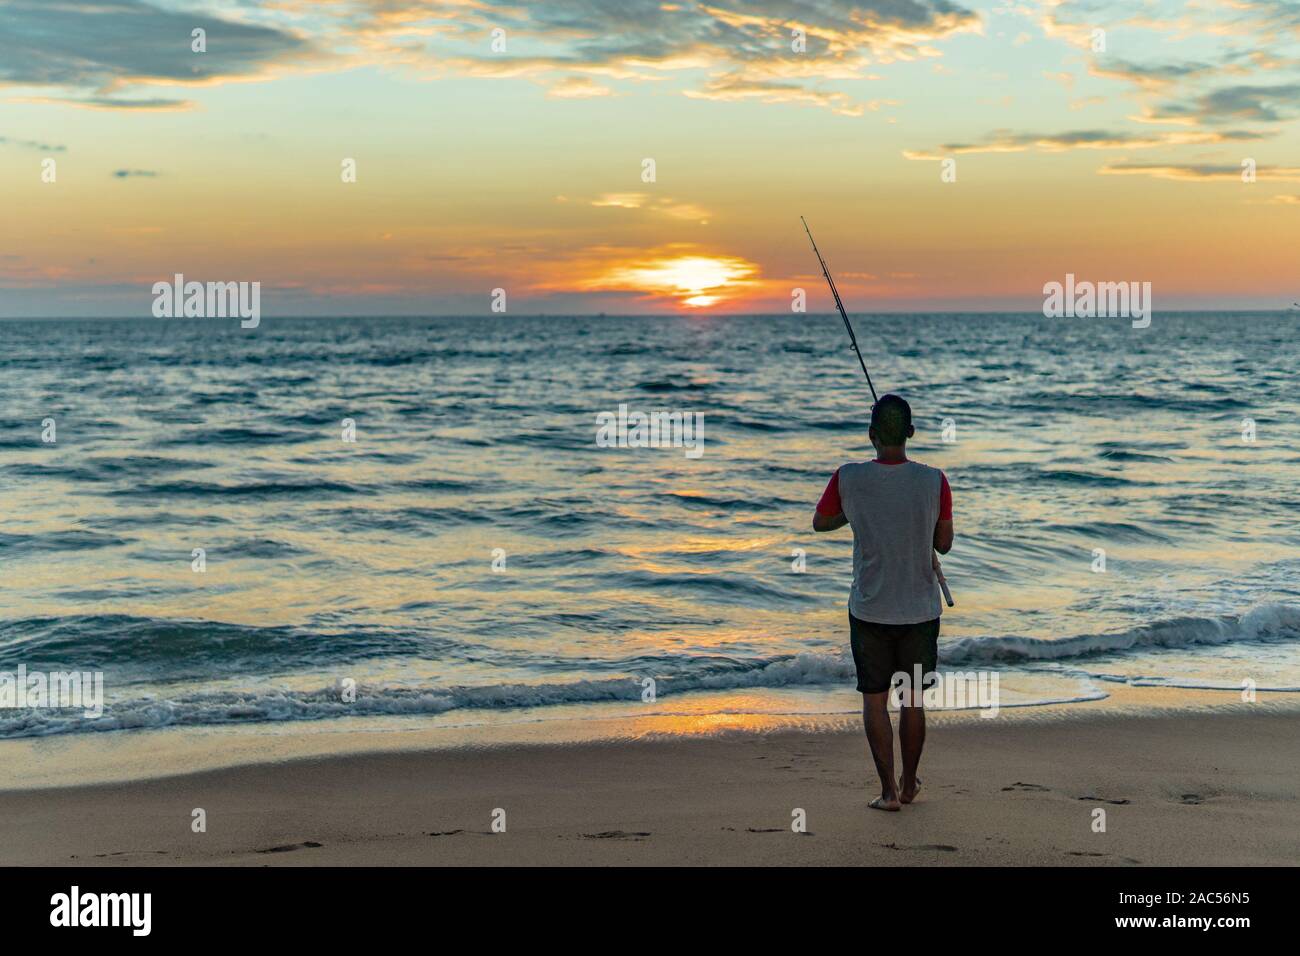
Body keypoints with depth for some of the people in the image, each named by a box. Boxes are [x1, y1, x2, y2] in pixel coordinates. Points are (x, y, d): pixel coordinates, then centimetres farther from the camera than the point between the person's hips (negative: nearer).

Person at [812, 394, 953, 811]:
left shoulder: (849, 479, -11)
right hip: (920, 608, 1)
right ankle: (909, 784, 28)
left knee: (874, 697, 8)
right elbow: (944, 543, 0)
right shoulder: (934, 481, -10)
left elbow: (820, 523, 6)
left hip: (870, 609, -1)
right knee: (913, 697, 15)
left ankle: (889, 791, 7)